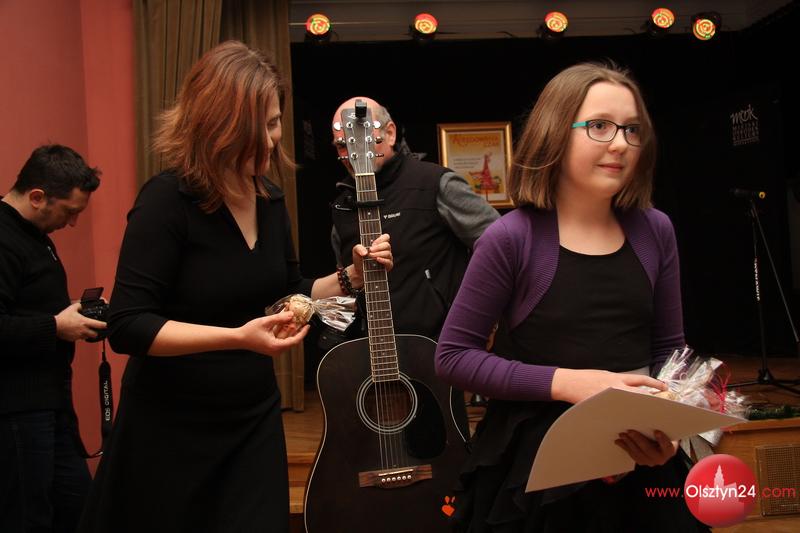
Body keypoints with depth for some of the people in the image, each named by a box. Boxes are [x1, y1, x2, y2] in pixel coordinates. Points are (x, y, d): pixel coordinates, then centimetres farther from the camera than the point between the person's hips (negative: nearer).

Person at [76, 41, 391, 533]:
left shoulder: (270, 199, 2)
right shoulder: (169, 200, -19)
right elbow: (127, 326, -23)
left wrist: (350, 276, -2)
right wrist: (239, 337, -31)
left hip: (254, 417, 6)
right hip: (172, 426, -5)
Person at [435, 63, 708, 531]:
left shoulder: (654, 232, 0)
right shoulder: (513, 238, -13)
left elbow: (669, 348, 9)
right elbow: (454, 356, -10)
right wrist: (564, 382, -20)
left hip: (638, 464, 4)